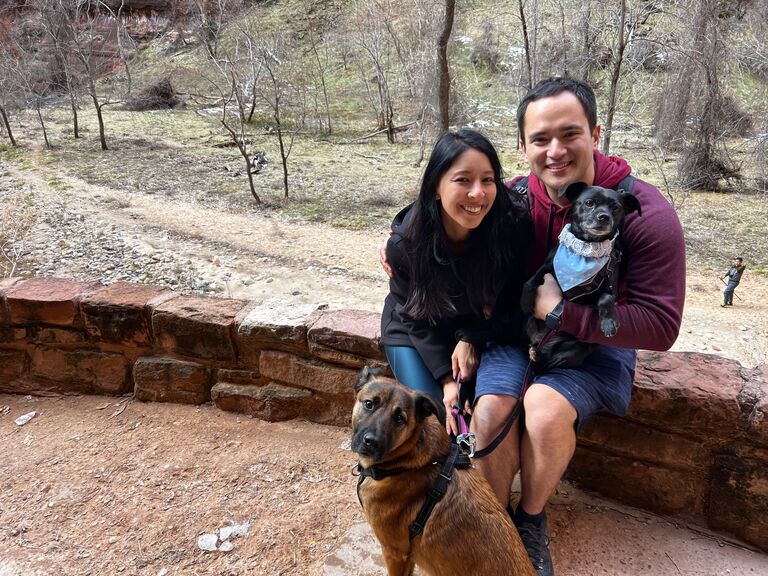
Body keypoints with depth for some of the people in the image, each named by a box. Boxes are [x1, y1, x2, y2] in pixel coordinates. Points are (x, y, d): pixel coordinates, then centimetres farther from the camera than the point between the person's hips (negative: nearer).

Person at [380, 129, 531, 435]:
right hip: (415, 330, 0)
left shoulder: (514, 226, -28)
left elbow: (510, 299, -11)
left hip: (484, 329, 1)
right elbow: (414, 315, -13)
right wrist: (447, 379, -20)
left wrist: (471, 340, -22)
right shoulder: (403, 243, -27)